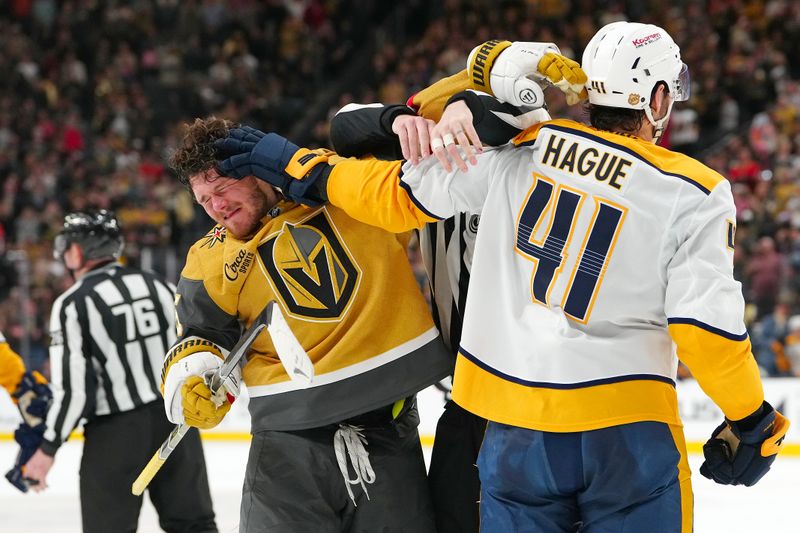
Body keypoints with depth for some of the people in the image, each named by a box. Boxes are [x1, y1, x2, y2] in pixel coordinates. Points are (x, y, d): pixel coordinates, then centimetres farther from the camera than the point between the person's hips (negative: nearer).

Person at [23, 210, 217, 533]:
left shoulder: (73, 304, -11)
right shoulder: (157, 285, 6)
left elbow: (73, 388, -14)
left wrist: (49, 448, -5)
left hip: (117, 433, -5)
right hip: (175, 420, 5)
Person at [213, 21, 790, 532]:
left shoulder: (520, 150, 0)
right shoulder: (693, 196, -7)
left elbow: (400, 195, 4)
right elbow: (705, 328, -11)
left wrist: (301, 169, 18)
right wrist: (752, 420, 3)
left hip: (515, 423, 3)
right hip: (625, 426, -3)